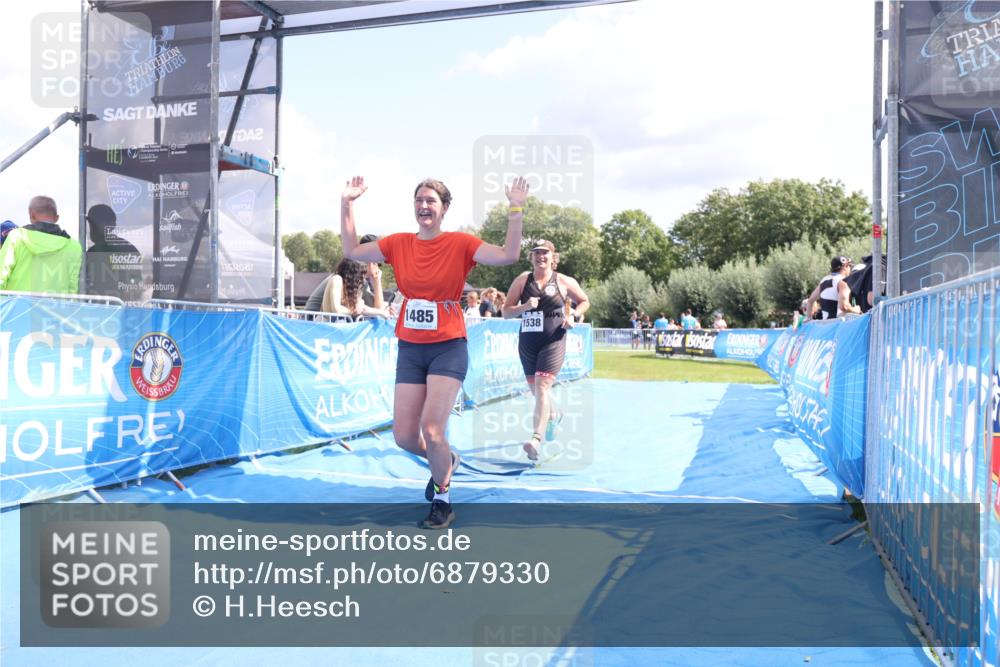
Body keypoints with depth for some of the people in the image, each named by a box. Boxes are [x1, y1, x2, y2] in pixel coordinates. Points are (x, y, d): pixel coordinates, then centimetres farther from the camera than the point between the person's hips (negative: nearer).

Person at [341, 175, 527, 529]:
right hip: (410, 349, 4)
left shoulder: (460, 243, -6)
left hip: (448, 349, -4)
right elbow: (352, 251, 9)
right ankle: (445, 462, 37)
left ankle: (442, 499, 14)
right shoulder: (399, 244, 5)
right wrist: (346, 204, 4)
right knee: (404, 437, 3)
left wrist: (516, 210, -24)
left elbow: (507, 255, -17)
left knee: (431, 430, -13)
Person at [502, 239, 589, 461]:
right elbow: (505, 312, 1)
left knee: (542, 387, -18)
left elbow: (585, 301, 16)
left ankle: (536, 439, -22)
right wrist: (525, 306, -17)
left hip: (553, 342, -3)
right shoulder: (522, 280, 2)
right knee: (535, 390, 18)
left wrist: (573, 315, -3)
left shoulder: (564, 282, 1)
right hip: (527, 342, 4)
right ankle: (553, 415, 49)